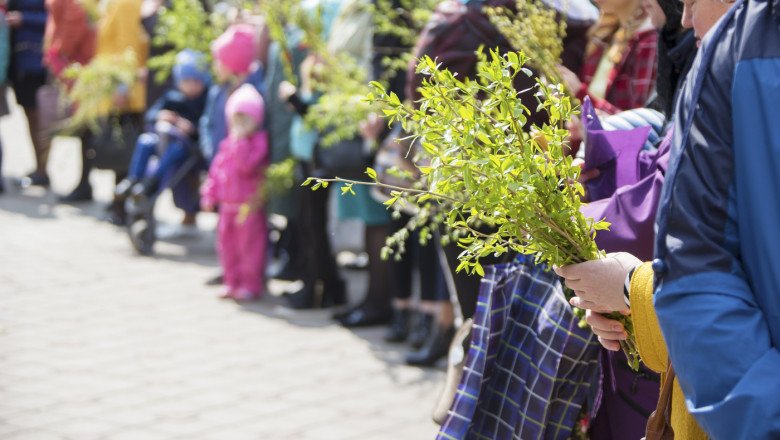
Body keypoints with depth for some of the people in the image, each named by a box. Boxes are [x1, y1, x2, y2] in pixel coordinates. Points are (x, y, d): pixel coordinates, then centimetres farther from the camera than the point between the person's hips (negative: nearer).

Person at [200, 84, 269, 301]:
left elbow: (248, 165, -27)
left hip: (249, 205, -8)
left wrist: (240, 141, -25)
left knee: (249, 244, -2)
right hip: (227, 204, 8)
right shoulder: (227, 143, 11)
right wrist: (210, 193, 11)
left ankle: (251, 285, 6)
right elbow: (217, 169, 15)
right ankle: (232, 282, 24)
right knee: (226, 244, 13)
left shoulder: (259, 141, -11)